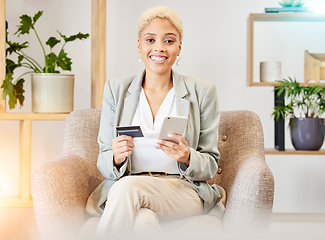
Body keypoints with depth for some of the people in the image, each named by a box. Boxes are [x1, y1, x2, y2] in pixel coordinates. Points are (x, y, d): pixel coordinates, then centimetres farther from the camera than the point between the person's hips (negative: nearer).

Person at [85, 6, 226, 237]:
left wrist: (187, 157, -16)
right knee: (143, 220, -38)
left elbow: (211, 166, 7)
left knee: (127, 188, -33)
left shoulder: (202, 92, 7)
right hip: (124, 189, 1)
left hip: (182, 190, 0)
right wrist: (117, 157, -14)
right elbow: (104, 163, 10)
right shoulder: (116, 90, 11)